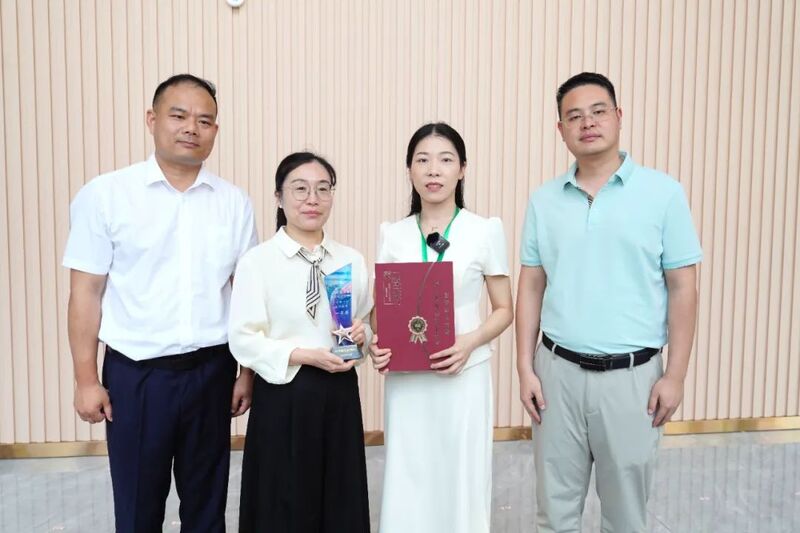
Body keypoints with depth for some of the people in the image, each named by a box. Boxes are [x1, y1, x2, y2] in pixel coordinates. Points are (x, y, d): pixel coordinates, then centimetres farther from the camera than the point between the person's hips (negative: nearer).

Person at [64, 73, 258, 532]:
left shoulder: (235, 203, 1)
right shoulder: (104, 196, -5)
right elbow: (86, 292, -3)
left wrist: (248, 372, 5)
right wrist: (86, 379, -4)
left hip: (211, 371, 2)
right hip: (136, 374, -2)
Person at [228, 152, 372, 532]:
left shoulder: (352, 261, 5)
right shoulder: (257, 261, -8)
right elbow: (243, 340, -10)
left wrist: (361, 335, -8)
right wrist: (305, 356, -19)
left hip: (340, 394, 4)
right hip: (283, 397, -3)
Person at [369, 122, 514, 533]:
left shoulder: (485, 230, -3)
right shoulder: (392, 234, 4)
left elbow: (504, 310, 1)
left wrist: (469, 342, -16)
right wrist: (376, 343, -10)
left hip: (463, 376, -2)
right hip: (404, 379, 2)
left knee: (461, 484, 8)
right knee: (407, 485, 10)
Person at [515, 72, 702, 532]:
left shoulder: (663, 193, -4)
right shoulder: (544, 200, 3)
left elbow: (682, 289, -3)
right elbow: (531, 287, 5)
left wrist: (675, 375, -6)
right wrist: (525, 367, 1)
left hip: (632, 373, -2)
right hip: (559, 370, 2)